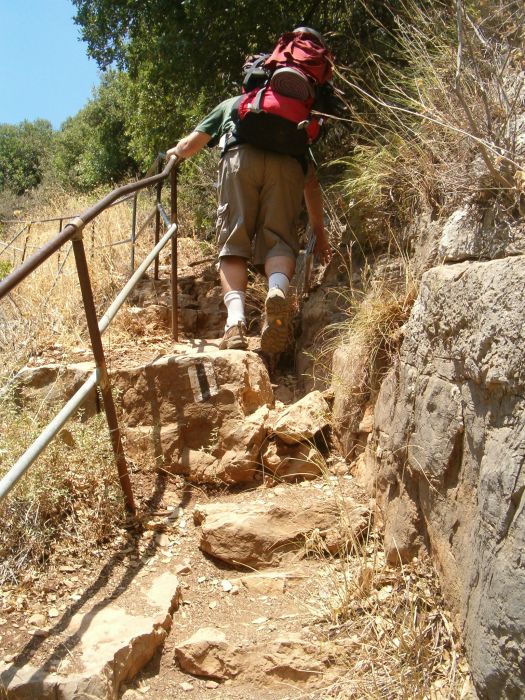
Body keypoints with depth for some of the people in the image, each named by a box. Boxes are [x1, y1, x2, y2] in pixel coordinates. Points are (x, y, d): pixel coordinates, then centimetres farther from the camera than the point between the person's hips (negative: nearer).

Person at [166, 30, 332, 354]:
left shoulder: (231, 104, 39)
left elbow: (187, 147, 35)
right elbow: (312, 183, 35)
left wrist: (170, 155, 58)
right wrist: (320, 231, 38)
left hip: (241, 157, -1)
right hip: (288, 162, 1)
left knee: (233, 244, -4)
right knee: (279, 239, -2)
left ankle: (236, 317, -27)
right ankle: (278, 289, -36)